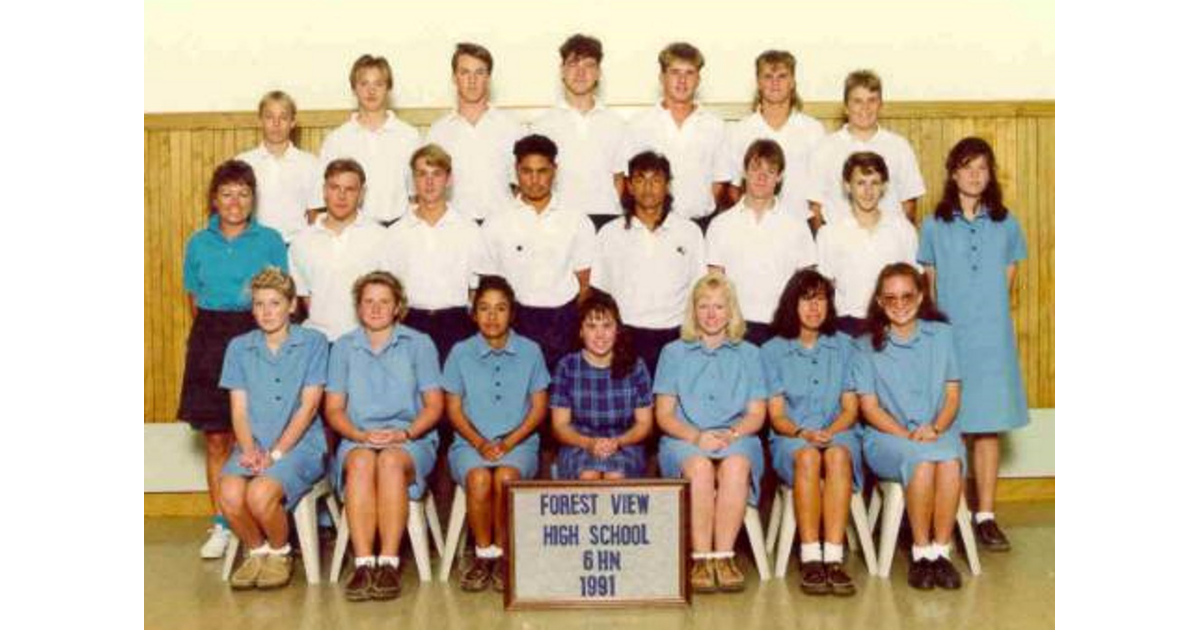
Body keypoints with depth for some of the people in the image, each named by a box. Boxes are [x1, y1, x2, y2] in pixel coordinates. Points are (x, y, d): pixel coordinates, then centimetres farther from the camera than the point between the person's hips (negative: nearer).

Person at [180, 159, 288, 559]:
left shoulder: (270, 241, 3)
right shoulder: (199, 244, 10)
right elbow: (195, 301, 15)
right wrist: (210, 334, 9)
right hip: (210, 340, 2)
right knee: (215, 437, 4)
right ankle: (220, 525, 13)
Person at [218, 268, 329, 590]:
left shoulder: (313, 343, 3)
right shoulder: (239, 347, 14)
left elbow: (309, 405, -4)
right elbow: (239, 409, 7)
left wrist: (276, 452, -12)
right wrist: (249, 450, -11)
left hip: (300, 444, -3)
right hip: (253, 446, 3)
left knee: (260, 494, -31)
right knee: (230, 496, -27)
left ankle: (280, 553, 2)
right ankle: (256, 551, 5)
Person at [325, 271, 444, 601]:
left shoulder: (419, 344, 10)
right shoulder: (343, 347, 15)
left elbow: (434, 405, 5)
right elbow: (333, 408, 10)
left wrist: (405, 433, -13)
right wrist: (361, 435, -9)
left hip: (412, 440, -1)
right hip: (358, 440, 1)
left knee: (390, 461, -35)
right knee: (361, 461, -34)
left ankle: (389, 564, -38)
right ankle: (363, 564, -39)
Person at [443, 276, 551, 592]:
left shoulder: (530, 352, 7)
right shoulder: (460, 353, 7)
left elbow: (538, 408, 5)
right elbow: (454, 409, 5)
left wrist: (508, 442, -10)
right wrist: (480, 443, -11)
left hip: (519, 441, 0)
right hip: (471, 442, 0)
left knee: (506, 476, -32)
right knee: (479, 477, -32)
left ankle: (502, 553, -13)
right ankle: (483, 554, -12)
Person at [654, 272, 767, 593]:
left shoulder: (749, 354, 19)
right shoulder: (674, 352, 17)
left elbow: (756, 414, 10)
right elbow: (664, 414, 8)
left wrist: (731, 434, -11)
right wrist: (696, 436, -11)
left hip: (737, 438, 1)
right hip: (684, 439, 0)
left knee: (736, 465, -35)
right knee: (700, 466, -35)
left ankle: (724, 556, -32)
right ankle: (701, 559, -31)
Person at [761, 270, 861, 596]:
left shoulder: (844, 347, 16)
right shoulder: (772, 351, 11)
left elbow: (851, 408, 9)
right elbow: (776, 414, 4)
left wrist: (830, 432, -11)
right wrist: (803, 433, -16)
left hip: (838, 433, 1)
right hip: (791, 439, -1)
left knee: (837, 455, -35)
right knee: (808, 456, -36)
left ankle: (834, 559, -41)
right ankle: (810, 559, -37)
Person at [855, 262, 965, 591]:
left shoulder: (941, 334, 13)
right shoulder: (867, 346, 8)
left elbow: (953, 393, 8)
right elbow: (869, 406, 2)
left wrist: (935, 428, -11)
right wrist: (907, 435, -13)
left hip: (939, 431, 2)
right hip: (887, 437, -1)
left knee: (951, 459, -33)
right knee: (922, 458, -34)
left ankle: (941, 550, -22)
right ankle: (921, 553, -20)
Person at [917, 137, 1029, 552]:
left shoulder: (1006, 224, 8)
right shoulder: (934, 226, 4)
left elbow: (1008, 279, 13)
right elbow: (930, 284, 9)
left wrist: (989, 312, 6)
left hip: (993, 339, 1)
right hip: (947, 337, -1)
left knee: (988, 426, 4)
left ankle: (986, 516, 12)